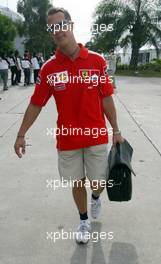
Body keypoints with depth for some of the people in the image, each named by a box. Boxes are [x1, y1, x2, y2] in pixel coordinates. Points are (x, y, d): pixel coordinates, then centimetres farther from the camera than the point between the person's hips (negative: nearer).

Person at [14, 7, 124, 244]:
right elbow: (36, 104, 1)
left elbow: (106, 99, -1)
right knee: (77, 182, 13)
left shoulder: (97, 61, -6)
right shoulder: (48, 68, -5)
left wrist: (116, 131, 2)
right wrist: (21, 135, 3)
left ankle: (96, 197, 48)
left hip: (96, 136, 0)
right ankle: (84, 221, 38)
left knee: (99, 181, 11)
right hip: (67, 139, 1)